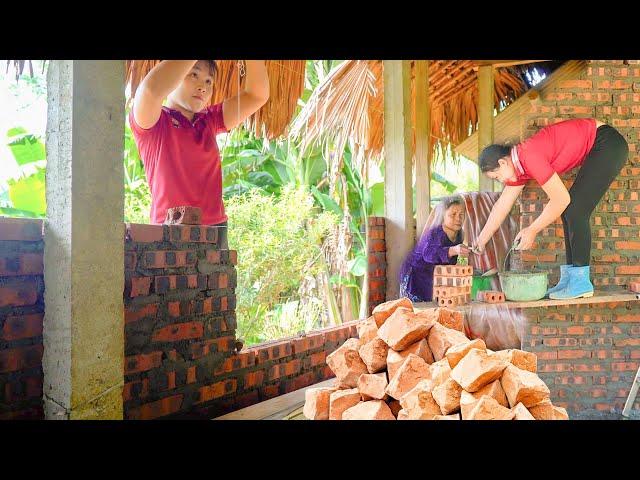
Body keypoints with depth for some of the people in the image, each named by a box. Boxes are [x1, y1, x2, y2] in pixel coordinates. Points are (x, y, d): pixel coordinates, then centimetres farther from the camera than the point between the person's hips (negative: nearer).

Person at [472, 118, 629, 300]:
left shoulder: (530, 157, -25)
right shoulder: (517, 164, 5)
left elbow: (561, 199, -23)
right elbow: (502, 205, 12)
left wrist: (532, 231, -14)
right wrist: (482, 239, 15)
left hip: (609, 145, -10)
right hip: (598, 149, 10)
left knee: (575, 211, -13)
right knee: (569, 211, 7)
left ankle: (581, 282, -10)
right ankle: (569, 278, 9)